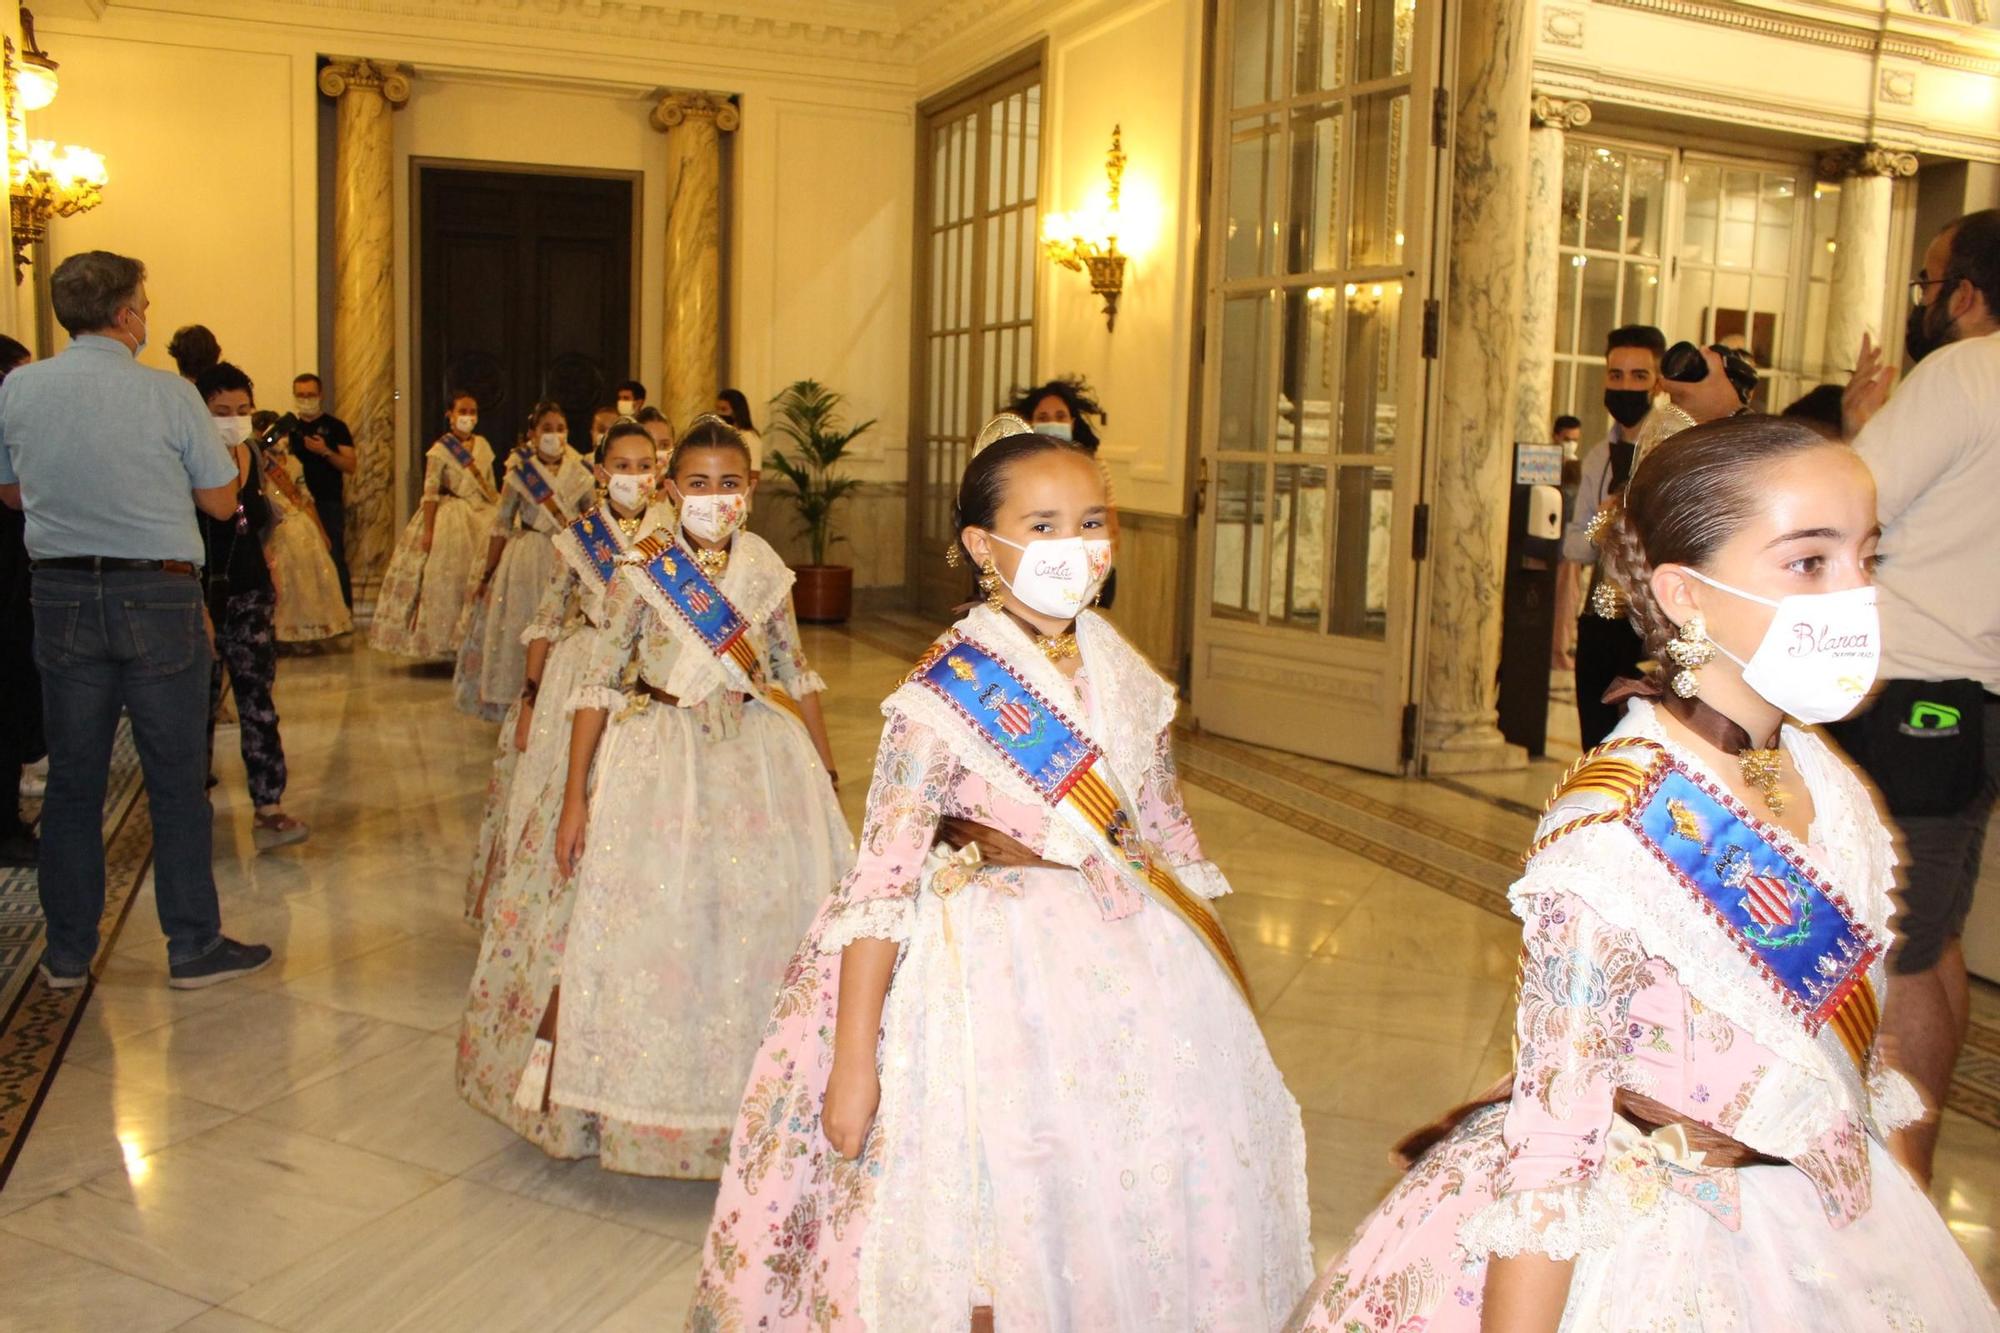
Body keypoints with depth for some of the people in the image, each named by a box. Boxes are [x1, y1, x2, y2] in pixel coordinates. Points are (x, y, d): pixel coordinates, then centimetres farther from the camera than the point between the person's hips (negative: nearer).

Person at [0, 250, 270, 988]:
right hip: (157, 599, -3)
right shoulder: (168, 395, -11)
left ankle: (67, 952, 21)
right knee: (177, 778, 5)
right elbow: (221, 500, -2)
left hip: (62, 598, 4)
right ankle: (194, 946, 11)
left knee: (72, 780, 12)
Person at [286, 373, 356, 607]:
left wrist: (325, 451, -17)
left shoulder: (335, 427, 4)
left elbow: (351, 465, -4)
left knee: (335, 559, -9)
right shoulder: (289, 427, 15)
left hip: (329, 503, -4)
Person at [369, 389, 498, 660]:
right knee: (445, 580, -4)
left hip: (482, 517, 5)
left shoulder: (483, 446, 10)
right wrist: (428, 530, -17)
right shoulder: (440, 450, -6)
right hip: (450, 518, -5)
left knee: (482, 577, 1)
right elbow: (430, 492, -10)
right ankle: (442, 644, 4)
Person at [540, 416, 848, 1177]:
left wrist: (827, 772, 14)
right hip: (662, 762, -2)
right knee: (659, 923, 0)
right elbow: (599, 683, -3)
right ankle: (663, 1106, 18)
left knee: (773, 914, 1)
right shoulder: (642, 571, -5)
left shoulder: (765, 571, 3)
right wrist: (575, 799, -5)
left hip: (760, 758, 3)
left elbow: (795, 672, 13)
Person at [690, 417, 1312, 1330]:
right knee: (992, 1213, 2)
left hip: (1124, 958, 6)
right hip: (993, 969, -6)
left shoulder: (1122, 672, 1)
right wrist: (852, 1062, -17)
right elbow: (882, 879, -17)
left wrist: (1222, 974, 17)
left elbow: (1166, 830, 12)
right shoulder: (948, 691, -16)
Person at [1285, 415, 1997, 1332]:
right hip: (1640, 1240, -7)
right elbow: (1550, 1138, -24)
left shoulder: (1825, 777, -5)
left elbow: (1842, 1023, 9)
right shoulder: (1614, 836, -28)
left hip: (1824, 1224, 8)